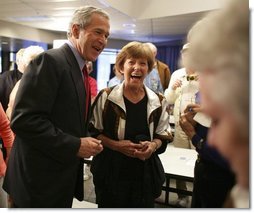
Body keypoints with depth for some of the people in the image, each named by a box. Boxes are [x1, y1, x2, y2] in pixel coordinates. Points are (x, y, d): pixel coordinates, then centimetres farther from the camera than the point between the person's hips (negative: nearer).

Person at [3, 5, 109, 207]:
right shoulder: (50, 61, -18)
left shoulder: (80, 69, 11)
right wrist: (75, 145, -23)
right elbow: (23, 120, -25)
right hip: (39, 181, -8)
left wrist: (87, 141, 2)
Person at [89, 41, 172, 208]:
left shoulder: (158, 102, 1)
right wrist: (116, 145, -17)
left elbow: (164, 135, 9)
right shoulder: (106, 97, -6)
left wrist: (153, 145, -13)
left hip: (145, 174, 2)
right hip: (111, 172, -2)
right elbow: (93, 132, -2)